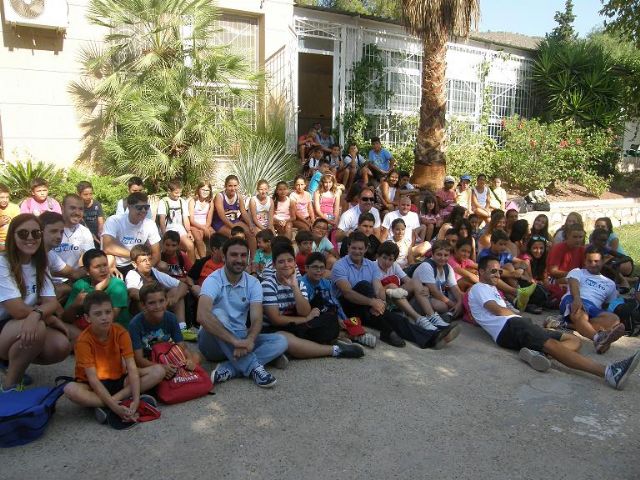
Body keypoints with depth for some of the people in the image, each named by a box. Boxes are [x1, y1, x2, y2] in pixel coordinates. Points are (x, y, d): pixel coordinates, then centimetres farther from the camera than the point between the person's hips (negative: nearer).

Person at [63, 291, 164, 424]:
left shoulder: (121, 332, -12)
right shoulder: (84, 341, -19)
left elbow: (132, 368, -18)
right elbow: (93, 378, -24)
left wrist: (136, 399, -32)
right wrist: (115, 407, -34)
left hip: (119, 380, 3)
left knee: (158, 371, -18)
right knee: (70, 390, -36)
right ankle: (125, 400, -28)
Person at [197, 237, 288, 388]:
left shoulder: (253, 283, -3)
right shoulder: (213, 280, -16)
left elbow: (256, 319, -14)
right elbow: (202, 316, -34)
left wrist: (249, 341, -37)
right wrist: (234, 341, -41)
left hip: (240, 338, 4)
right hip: (213, 341, -4)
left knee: (280, 341, -16)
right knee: (218, 314, -34)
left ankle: (228, 369, -31)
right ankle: (254, 367, -34)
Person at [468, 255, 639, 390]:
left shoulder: (491, 289, 37)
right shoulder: (479, 288, 7)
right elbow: (498, 310, -5)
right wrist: (517, 315, 10)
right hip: (509, 327, -9)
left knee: (574, 340, 1)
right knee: (552, 344, -28)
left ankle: (535, 353, -29)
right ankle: (608, 372, -44)